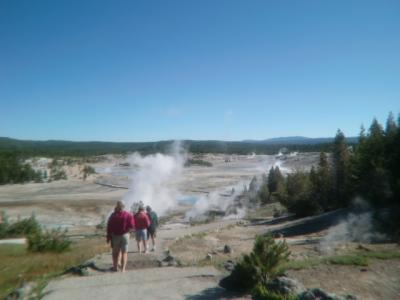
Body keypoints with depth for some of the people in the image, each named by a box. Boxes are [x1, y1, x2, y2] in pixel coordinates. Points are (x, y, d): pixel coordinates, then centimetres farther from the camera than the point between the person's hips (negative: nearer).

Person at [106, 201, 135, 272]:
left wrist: (108, 237, 6)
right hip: (125, 235, -1)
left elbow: (109, 227, -3)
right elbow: (132, 226, -12)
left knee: (115, 252, 17)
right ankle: (123, 268, 5)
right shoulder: (128, 215, -9)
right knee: (124, 252, 7)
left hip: (115, 236, 1)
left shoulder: (113, 215, -6)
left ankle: (115, 267, 24)